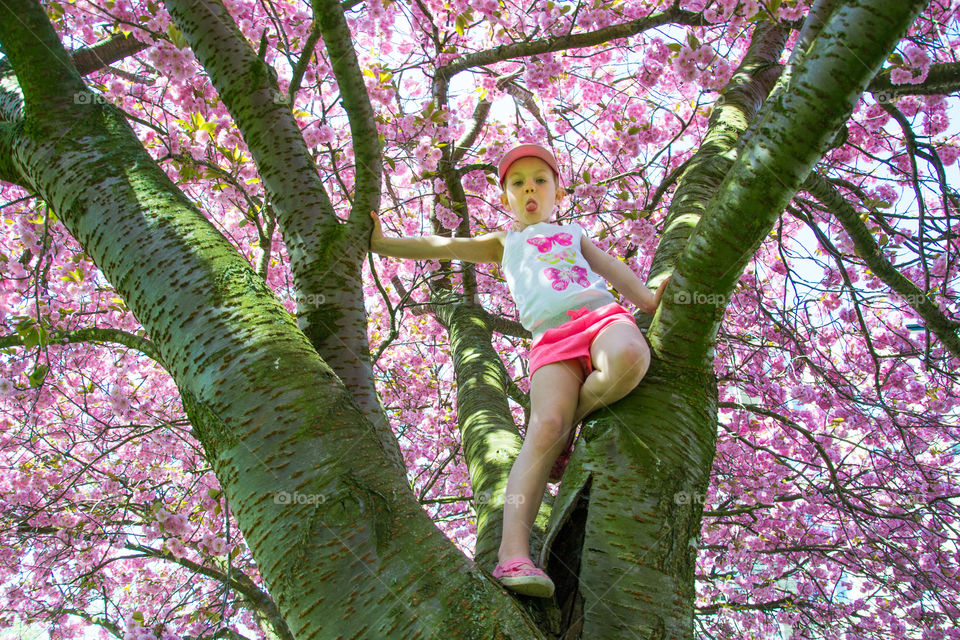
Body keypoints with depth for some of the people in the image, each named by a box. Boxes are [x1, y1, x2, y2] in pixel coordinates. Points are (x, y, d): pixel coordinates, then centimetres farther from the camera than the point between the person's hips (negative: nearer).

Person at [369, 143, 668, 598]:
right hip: (552, 340, -1)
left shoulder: (573, 233, 38)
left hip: (601, 314, 1)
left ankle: (570, 427, -13)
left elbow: (611, 267, 25)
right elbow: (439, 246, 33)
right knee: (544, 427, -28)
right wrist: (381, 243, 27)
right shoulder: (505, 244, 37)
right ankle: (513, 553, -38)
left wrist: (648, 298, 7)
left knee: (630, 358, -38)